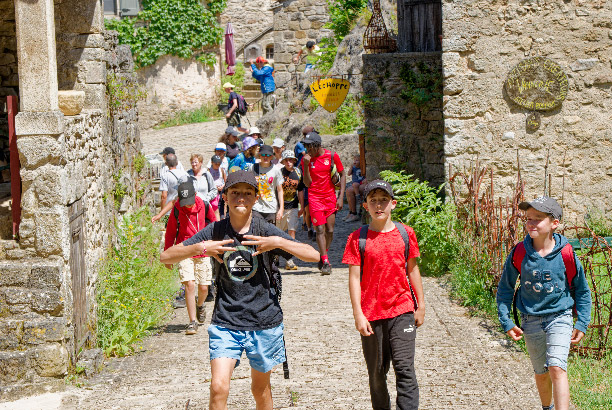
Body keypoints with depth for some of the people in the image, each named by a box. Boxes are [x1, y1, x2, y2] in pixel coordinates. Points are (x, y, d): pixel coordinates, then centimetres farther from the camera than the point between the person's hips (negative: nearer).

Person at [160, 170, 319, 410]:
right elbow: (166, 257, -3)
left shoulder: (265, 231, -4)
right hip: (225, 321, 0)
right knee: (218, 388, -15)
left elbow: (313, 256, -8)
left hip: (263, 321, 0)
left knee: (260, 389, 15)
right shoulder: (215, 232, -2)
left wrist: (279, 243, -22)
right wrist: (200, 248, -19)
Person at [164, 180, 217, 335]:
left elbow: (213, 223, 14)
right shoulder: (177, 211, -7)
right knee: (189, 284, -15)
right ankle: (192, 322, -10)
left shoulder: (204, 206, -4)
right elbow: (170, 233, 5)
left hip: (203, 252, 2)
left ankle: (200, 306, 39)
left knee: (203, 287, 3)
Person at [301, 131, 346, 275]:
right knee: (320, 230, -12)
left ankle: (323, 257, 24)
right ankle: (326, 263, -13)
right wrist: (306, 165, -18)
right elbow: (307, 183, -6)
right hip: (315, 197, -1)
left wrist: (341, 197, 0)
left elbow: (342, 175, 7)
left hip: (330, 197, 1)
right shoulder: (307, 159, -3)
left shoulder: (332, 156, -4)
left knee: (330, 230, 2)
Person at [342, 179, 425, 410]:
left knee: (404, 368, -9)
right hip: (371, 315, 0)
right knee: (377, 373, 9)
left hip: (402, 311, 0)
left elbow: (412, 270, 12)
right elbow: (354, 277, -3)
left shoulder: (405, 234, 3)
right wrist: (358, 315, -9)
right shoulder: (358, 238, -2)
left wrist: (420, 306, 11)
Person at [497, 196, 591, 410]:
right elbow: (504, 289, 5)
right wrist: (506, 322, -1)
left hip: (559, 318, -3)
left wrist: (582, 324, -1)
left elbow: (582, 290, 3)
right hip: (531, 322, 3)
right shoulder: (519, 254, -8)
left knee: (557, 367, -20)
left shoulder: (566, 254, -12)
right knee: (541, 373, 15)